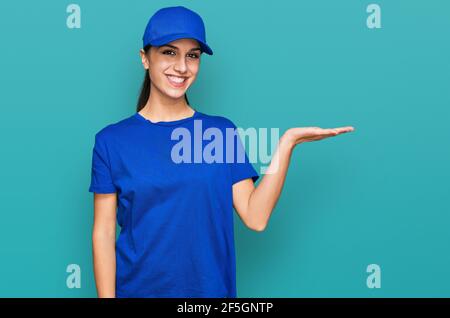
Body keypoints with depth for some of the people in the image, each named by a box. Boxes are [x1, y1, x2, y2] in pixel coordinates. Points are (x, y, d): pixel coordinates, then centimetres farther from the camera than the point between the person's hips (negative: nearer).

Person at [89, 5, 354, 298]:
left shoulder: (222, 131, -2)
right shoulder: (111, 140, -5)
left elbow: (255, 218, -10)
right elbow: (103, 232, -4)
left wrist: (287, 143, -17)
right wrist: (107, 296, -8)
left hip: (211, 289, 1)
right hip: (136, 288, -1)